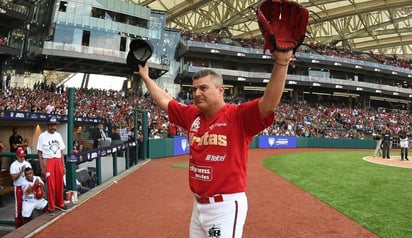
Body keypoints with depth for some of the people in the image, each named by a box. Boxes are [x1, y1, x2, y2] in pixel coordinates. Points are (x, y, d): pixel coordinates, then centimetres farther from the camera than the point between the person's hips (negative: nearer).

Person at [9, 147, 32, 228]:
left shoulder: (27, 164, 6)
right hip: (19, 187, -5)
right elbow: (13, 177, -16)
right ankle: (18, 224, 11)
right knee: (19, 205, 1)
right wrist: (21, 171, -26)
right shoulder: (14, 165, -8)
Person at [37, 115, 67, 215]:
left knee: (60, 184, 10)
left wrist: (63, 165, 10)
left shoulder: (58, 135, 9)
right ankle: (51, 207, 9)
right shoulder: (42, 136, -5)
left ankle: (60, 204, 26)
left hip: (58, 161, 5)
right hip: (48, 161, -5)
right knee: (50, 185, -2)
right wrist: (42, 168, -10)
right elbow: (39, 153, -6)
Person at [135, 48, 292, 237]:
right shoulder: (192, 115, 6)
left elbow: (268, 105, -30)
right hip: (198, 204, 7)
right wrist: (145, 77, 28)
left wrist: (281, 63, -41)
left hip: (226, 206, -7)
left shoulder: (238, 116, -13)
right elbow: (164, 101, 20)